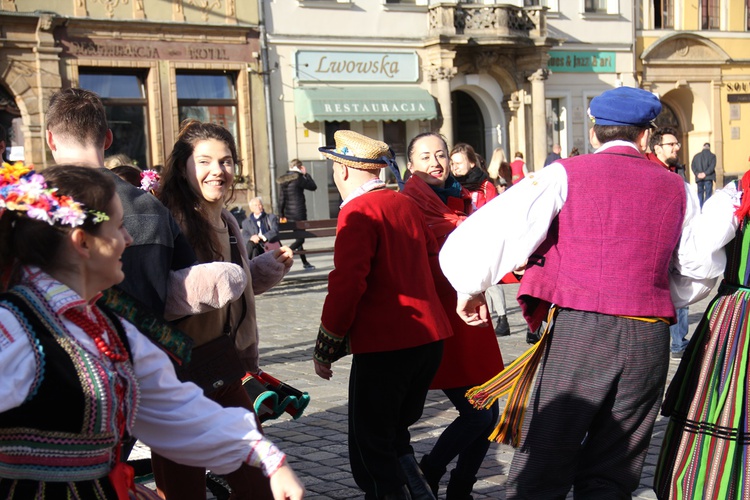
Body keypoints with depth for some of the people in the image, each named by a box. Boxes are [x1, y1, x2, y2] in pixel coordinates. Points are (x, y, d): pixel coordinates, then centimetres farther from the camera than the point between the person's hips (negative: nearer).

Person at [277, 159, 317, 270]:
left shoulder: (283, 180, 9)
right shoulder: (298, 178, -12)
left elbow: (281, 199, 10)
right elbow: (313, 187, -4)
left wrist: (282, 215, 14)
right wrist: (306, 174, 5)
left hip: (288, 213, 8)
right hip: (298, 213, -8)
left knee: (298, 237, 16)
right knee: (300, 239, -5)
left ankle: (305, 262, 22)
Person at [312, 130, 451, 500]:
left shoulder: (358, 212, -12)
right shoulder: (406, 205, 11)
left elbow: (347, 285, -18)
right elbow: (433, 262, 18)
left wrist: (326, 348, -10)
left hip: (383, 346, -8)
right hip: (430, 338, 8)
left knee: (371, 446, 4)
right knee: (393, 434, 22)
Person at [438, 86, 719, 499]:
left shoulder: (566, 174, 2)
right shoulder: (676, 189, 13)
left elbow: (491, 230, -8)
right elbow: (698, 273, 22)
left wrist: (471, 288, 6)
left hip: (578, 329, -3)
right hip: (649, 340, 4)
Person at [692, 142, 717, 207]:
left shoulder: (696, 156, 10)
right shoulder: (712, 156, 1)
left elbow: (692, 166, 1)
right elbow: (712, 166, -11)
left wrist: (697, 174, -5)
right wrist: (705, 173, -12)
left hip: (699, 178, 3)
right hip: (708, 178, -3)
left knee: (700, 193, 10)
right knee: (708, 194, -2)